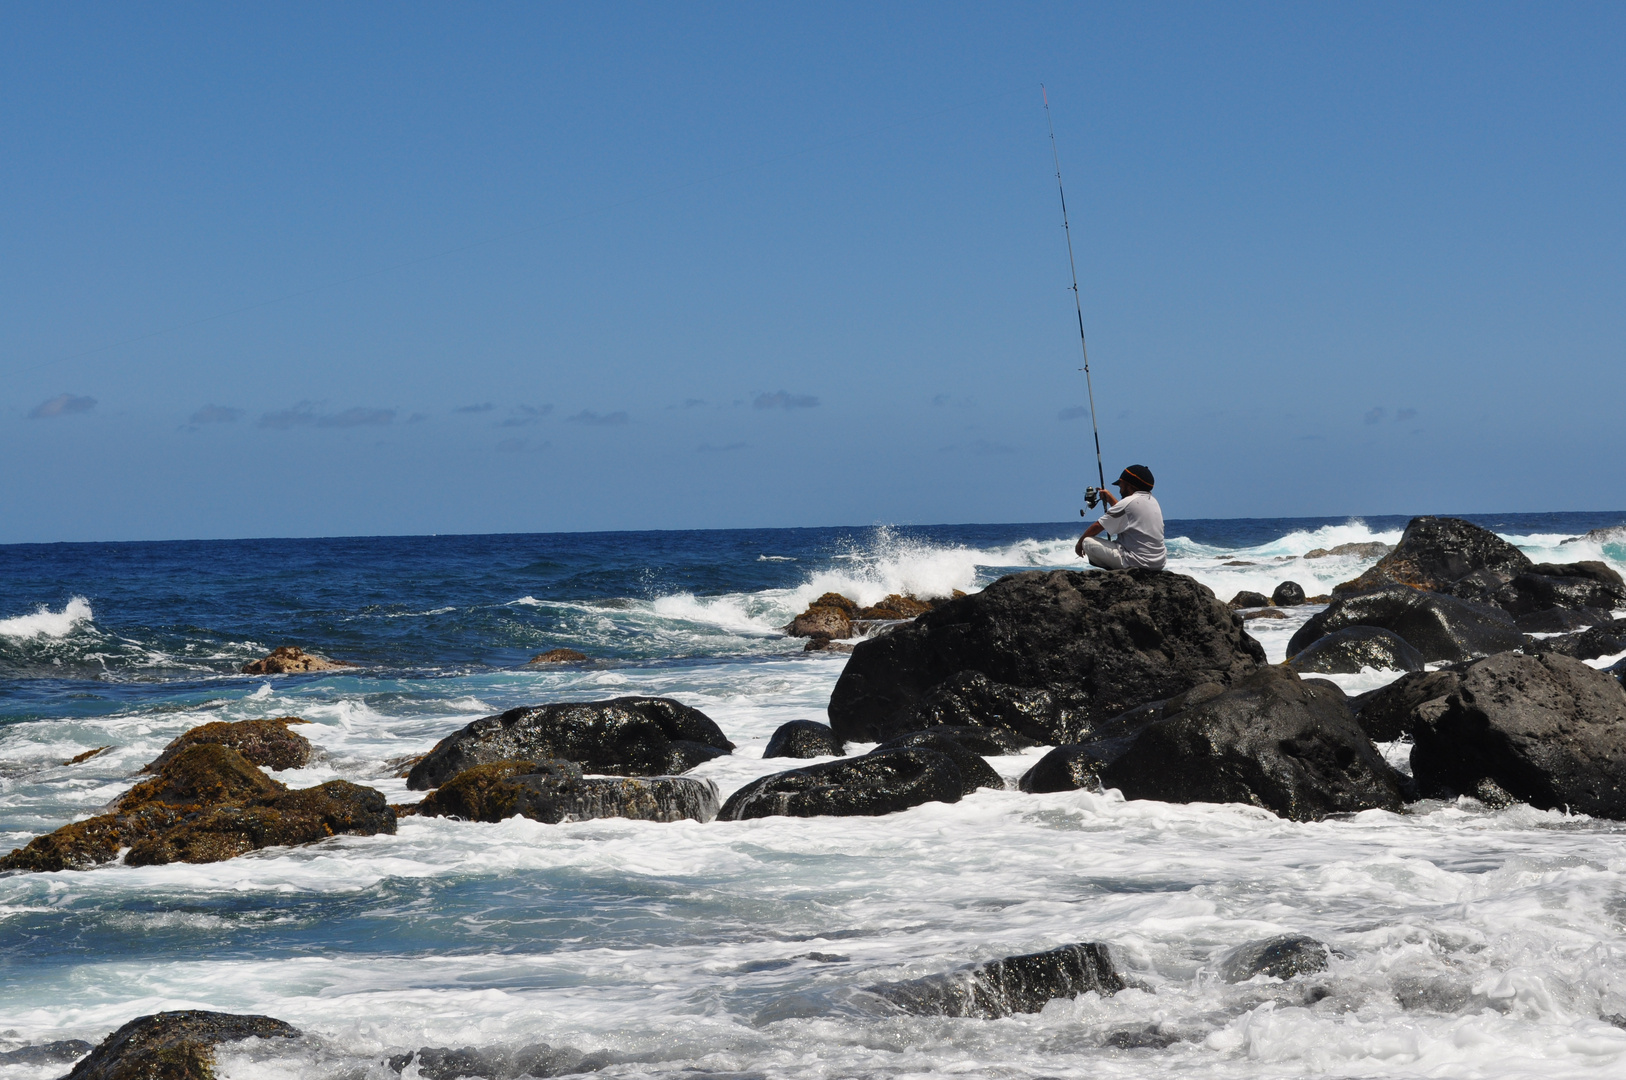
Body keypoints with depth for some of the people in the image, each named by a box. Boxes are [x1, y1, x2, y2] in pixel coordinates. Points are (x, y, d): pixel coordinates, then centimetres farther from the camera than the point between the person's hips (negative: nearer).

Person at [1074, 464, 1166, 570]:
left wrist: (1080, 542, 10)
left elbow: (1097, 527, -5)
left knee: (1088, 542, -6)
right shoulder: (1153, 501, 11)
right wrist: (1110, 499, 39)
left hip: (1137, 563, -9)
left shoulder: (1128, 503, -13)